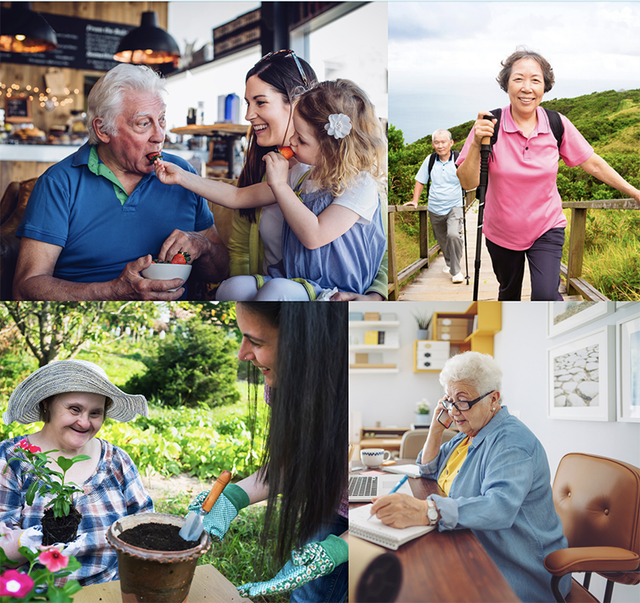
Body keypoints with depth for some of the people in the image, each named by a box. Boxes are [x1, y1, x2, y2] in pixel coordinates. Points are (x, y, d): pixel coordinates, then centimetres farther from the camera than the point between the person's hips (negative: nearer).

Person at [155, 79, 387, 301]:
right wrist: (182, 177, 12)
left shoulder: (361, 185, -13)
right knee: (232, 287, -22)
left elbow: (314, 236, -23)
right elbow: (238, 197, 16)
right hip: (291, 280, 7)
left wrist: (279, 185, -15)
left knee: (276, 290, -36)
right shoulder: (300, 175, 10)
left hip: (336, 294, -7)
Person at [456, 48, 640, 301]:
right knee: (509, 292, 20)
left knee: (545, 295, -19)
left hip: (547, 228, 0)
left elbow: (592, 163, 1)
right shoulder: (490, 125, -16)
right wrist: (477, 145, -35)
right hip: (501, 232, 0)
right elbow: (467, 183, -19)